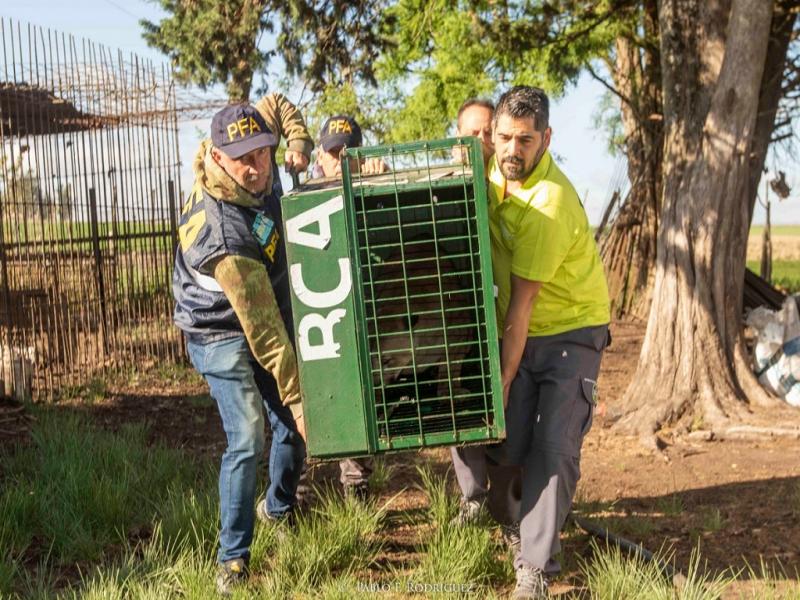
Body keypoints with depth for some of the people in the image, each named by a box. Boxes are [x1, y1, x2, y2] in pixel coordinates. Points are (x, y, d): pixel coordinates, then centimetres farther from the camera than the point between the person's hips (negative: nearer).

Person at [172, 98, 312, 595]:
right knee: (247, 438, -18)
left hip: (271, 310, 7)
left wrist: (299, 143, -13)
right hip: (222, 333, -7)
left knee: (292, 425, 13)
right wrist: (296, 395, -29)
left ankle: (279, 508, 40)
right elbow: (260, 327, -33)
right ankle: (233, 559, -5)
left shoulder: (259, 170, -16)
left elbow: (276, 104, 7)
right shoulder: (222, 229, -36)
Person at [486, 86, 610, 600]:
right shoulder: (495, 171, -5)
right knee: (509, 446, 2)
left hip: (571, 331, -6)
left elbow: (522, 303, -25)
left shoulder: (551, 202, -27)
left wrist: (504, 380, -22)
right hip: (521, 332, 6)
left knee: (554, 450, -14)